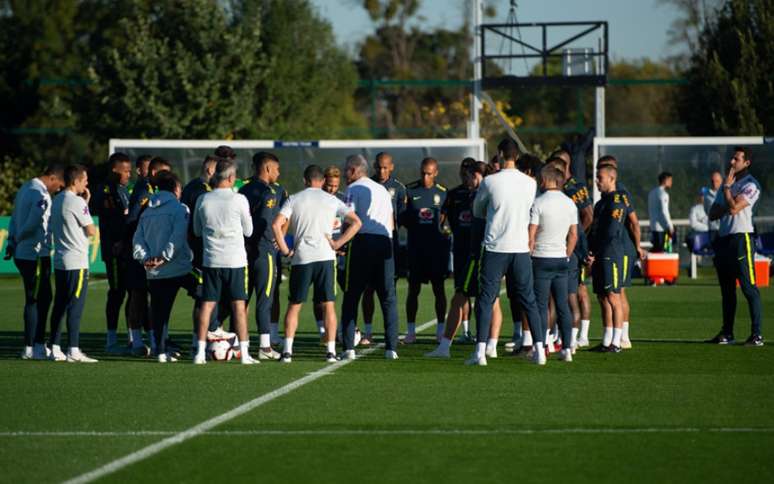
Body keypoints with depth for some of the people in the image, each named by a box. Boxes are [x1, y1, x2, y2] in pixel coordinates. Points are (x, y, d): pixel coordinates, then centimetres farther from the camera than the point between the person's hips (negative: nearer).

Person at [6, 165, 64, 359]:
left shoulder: (25, 188, 15)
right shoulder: (41, 195, -16)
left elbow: (14, 218, 16)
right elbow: (34, 223, -23)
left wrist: (12, 241, 12)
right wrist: (18, 239, -7)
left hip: (22, 253, 9)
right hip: (36, 254, -9)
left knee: (43, 298, 14)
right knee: (35, 300, -4)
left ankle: (38, 343, 17)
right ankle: (30, 348, -1)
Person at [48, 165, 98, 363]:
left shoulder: (56, 201, 13)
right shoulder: (77, 202, -13)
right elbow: (91, 231, -8)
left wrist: (85, 203, 15)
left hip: (59, 262, 9)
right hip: (76, 262, -8)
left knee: (60, 305, 10)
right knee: (76, 306, -7)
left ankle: (55, 349, 12)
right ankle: (74, 351, -9)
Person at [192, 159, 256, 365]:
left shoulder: (203, 200, -1)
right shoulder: (239, 200, -8)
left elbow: (197, 230, 12)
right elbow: (248, 231, 3)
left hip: (211, 260, 2)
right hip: (235, 260, -2)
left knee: (207, 305, 6)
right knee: (238, 305, 2)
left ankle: (200, 352, 4)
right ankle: (244, 353, 2)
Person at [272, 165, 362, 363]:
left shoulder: (294, 199, 5)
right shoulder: (331, 200, 7)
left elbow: (277, 224, -8)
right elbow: (356, 222, 0)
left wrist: (284, 249, 0)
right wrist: (338, 243, 0)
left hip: (301, 258, 0)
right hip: (325, 257, 0)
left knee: (294, 305, 8)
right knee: (328, 305, 5)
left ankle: (287, 350, 1)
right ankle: (331, 351, 1)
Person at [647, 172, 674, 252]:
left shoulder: (652, 192, 15)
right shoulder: (663, 194, -13)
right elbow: (664, 212, -17)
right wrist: (670, 227, -14)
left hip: (653, 226, 9)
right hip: (661, 227, -9)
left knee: (655, 248, 11)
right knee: (660, 250, -8)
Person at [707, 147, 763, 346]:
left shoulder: (751, 185, -7)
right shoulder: (728, 183, 19)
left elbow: (734, 208, -18)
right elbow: (713, 214, 14)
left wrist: (727, 187, -7)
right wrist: (727, 206, -6)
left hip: (741, 238, -8)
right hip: (723, 238, 8)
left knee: (749, 288, -11)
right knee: (727, 289, 11)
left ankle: (757, 334, -12)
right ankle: (727, 333, 16)